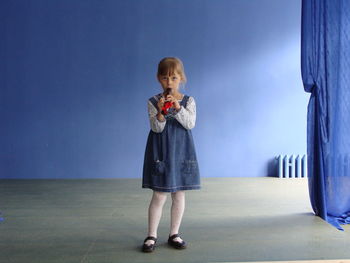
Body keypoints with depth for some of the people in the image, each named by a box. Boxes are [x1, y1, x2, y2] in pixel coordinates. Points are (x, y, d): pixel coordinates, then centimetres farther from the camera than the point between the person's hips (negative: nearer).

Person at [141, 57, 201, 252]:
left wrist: (178, 108, -24)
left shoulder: (188, 101, 2)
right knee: (159, 196, 0)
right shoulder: (153, 101, -2)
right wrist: (160, 112, -28)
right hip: (161, 152, -2)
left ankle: (174, 234, 24)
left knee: (179, 194, 9)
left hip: (181, 151, 2)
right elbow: (156, 128, -9)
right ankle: (152, 235, 16)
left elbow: (190, 124, -11)